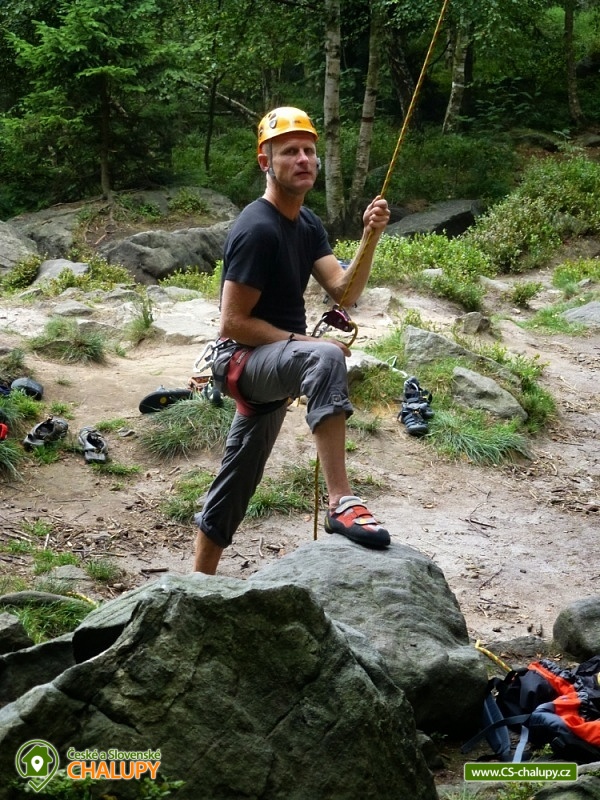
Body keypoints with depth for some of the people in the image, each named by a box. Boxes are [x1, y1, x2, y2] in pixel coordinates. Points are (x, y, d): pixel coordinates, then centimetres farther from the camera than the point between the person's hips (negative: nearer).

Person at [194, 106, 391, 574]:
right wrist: (303, 342, -19)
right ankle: (341, 504, -42)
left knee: (236, 485, 15)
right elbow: (233, 323, -19)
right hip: (242, 358, -10)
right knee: (325, 358, -38)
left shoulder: (308, 224, 10)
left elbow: (344, 292, -3)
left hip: (274, 363, 10)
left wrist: (370, 240, -17)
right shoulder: (257, 230, -17)